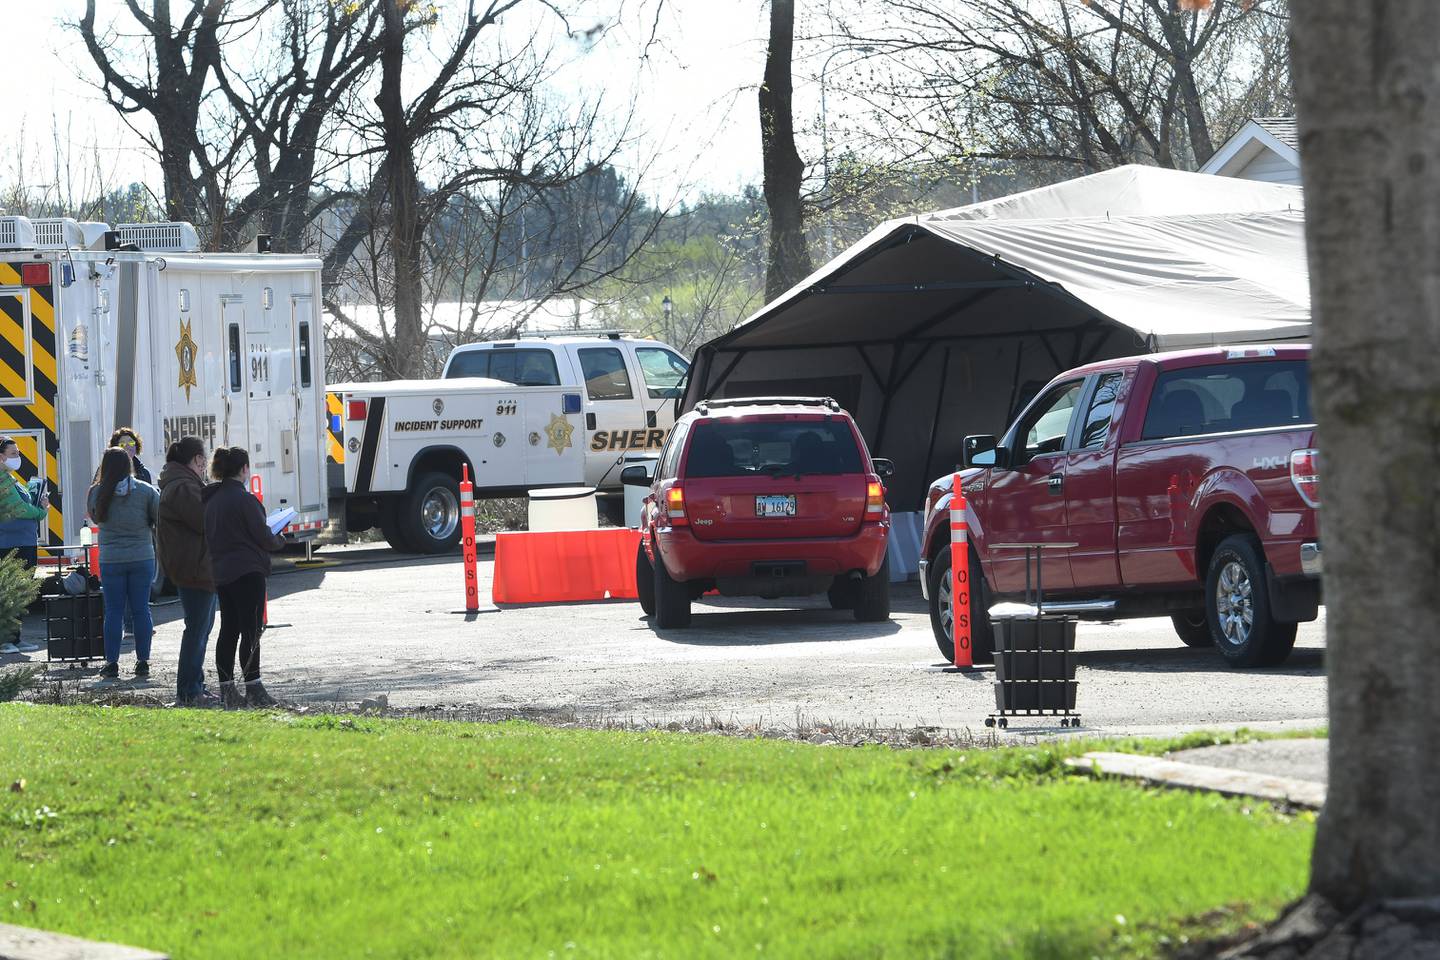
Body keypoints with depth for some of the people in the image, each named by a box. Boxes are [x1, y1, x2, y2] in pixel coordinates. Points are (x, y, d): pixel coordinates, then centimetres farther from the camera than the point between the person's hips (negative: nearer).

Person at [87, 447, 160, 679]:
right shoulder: (146, 491, -7)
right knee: (141, 610, 7)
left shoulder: (97, 493, -7)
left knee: (113, 611, 6)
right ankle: (143, 662, 9)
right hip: (142, 558, 0)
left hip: (111, 560, 0)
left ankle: (111, 663, 6)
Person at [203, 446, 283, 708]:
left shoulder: (211, 499, 10)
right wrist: (279, 542, 10)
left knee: (228, 630, 11)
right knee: (251, 630, -5)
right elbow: (263, 536, -12)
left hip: (220, 571, 8)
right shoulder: (244, 499, -14)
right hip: (247, 571, -8)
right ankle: (253, 689, -7)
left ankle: (227, 689, 13)